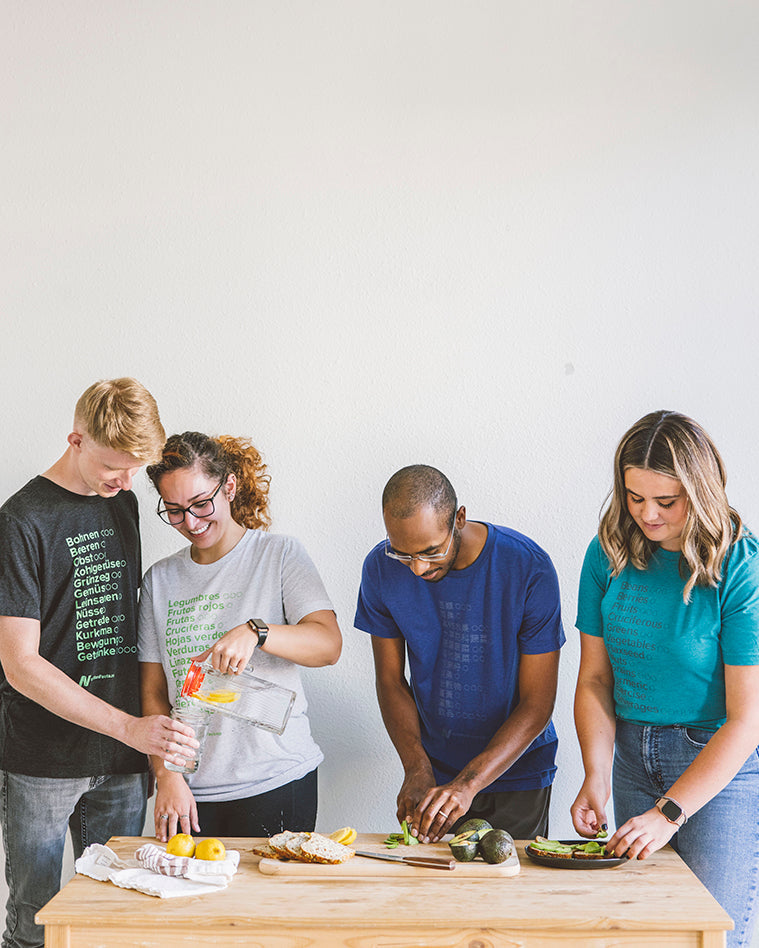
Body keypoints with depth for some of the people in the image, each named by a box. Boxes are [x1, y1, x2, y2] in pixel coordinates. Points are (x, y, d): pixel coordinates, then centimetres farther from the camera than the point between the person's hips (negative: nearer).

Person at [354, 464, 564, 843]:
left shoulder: (528, 569, -22)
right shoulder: (381, 569, -12)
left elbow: (537, 704, -18)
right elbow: (391, 681, -2)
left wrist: (468, 784, -27)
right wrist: (417, 769, -16)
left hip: (515, 772, -2)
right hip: (433, 769, 2)